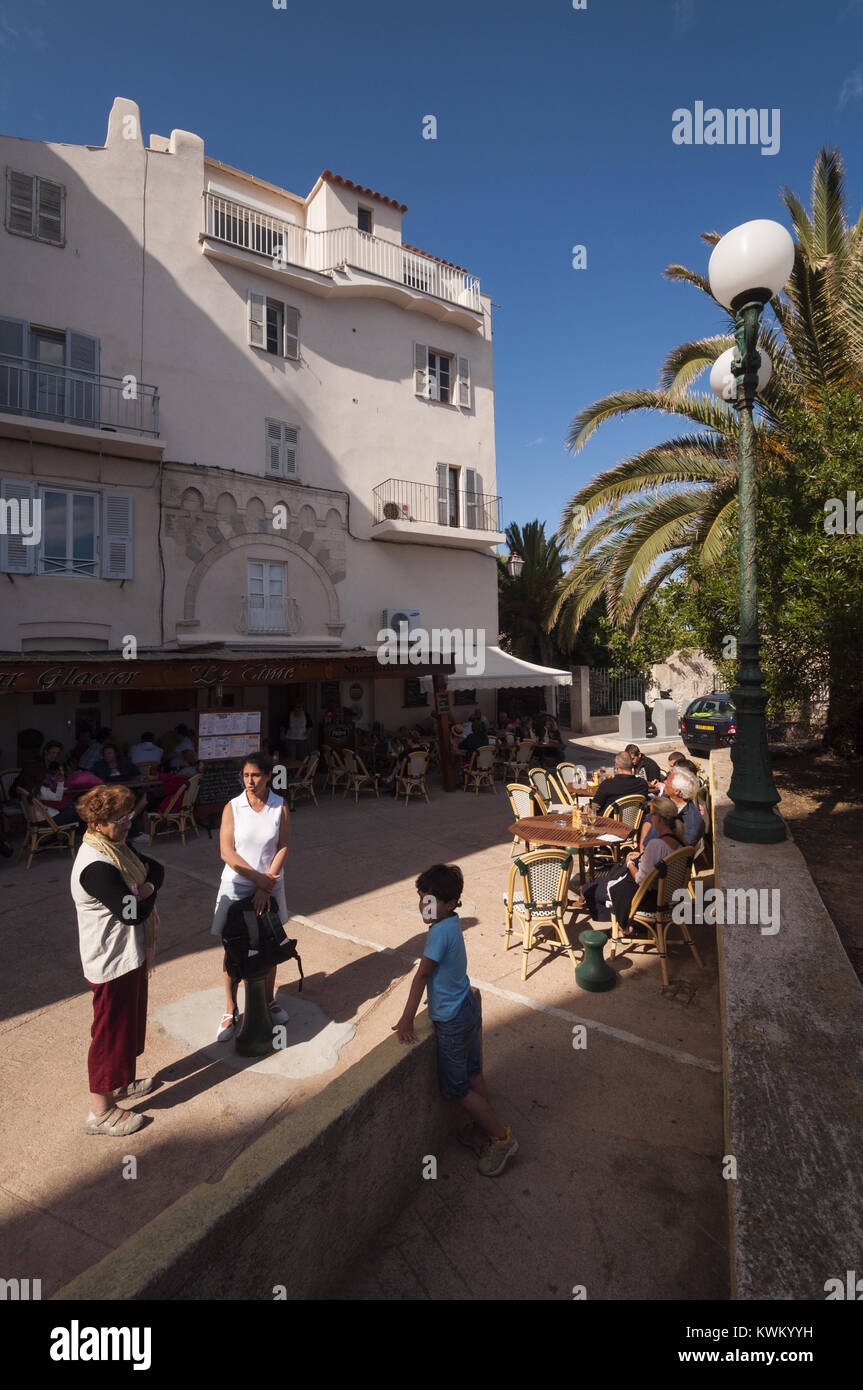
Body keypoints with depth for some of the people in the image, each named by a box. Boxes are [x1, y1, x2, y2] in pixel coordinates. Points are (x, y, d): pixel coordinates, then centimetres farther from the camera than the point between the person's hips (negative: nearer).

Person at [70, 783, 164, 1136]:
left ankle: (119, 1082, 45)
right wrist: (146, 892, -12)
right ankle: (100, 1111, 26)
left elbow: (156, 868, 4)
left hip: (131, 955, 10)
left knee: (129, 1023, 25)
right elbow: (134, 913, -30)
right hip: (113, 962, -10)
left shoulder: (116, 846, 1)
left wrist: (147, 886, -15)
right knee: (111, 1031, 7)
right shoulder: (96, 866, -31)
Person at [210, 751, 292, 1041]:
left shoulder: (280, 807, -8)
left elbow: (283, 848, -9)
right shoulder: (232, 807, -10)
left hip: (270, 885, 1)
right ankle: (231, 1011, 27)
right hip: (236, 886, -1)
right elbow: (227, 852, -13)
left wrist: (266, 887, -15)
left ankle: (269, 1000, 37)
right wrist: (258, 879, -17)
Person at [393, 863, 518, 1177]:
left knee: (457, 1088, 10)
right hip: (468, 1006, 8)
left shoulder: (440, 931, -30)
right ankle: (482, 1129, 39)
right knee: (472, 1074, 22)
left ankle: (502, 1137, 21)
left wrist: (407, 1019, -15)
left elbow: (421, 976, -22)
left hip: (453, 1021, -8)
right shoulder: (452, 922, -3)